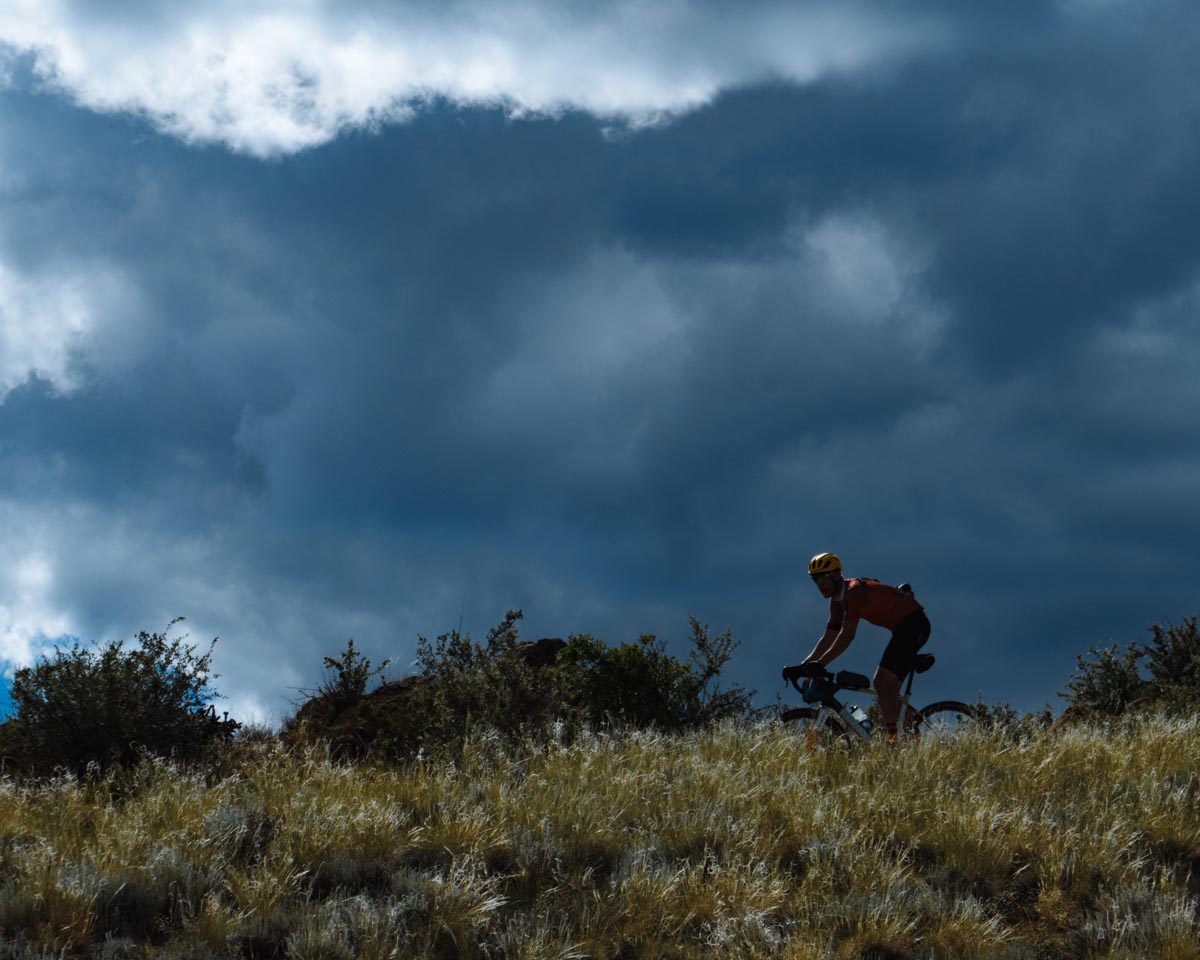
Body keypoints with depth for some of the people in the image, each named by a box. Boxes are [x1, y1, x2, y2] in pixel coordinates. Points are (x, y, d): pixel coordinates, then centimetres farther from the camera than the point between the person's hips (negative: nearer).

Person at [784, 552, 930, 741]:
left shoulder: (854, 591, -20)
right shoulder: (837, 600, 10)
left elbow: (847, 635, -28)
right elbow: (829, 637, 11)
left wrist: (821, 663, -32)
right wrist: (803, 666, 2)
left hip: (913, 623, -10)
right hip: (902, 627, 10)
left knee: (884, 682, -18)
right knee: (883, 684, 9)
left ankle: (893, 737, -22)